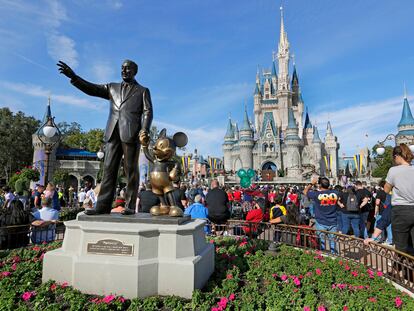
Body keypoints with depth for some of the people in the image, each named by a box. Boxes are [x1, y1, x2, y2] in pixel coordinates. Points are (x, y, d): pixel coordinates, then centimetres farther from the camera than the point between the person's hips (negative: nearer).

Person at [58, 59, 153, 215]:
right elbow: (91, 89, 15)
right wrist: (73, 76, -1)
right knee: (109, 169, -1)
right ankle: (103, 206, -1)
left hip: (131, 133, -4)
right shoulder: (112, 88, 26)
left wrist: (144, 131, -14)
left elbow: (147, 112, 2)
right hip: (113, 133, 4)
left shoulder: (143, 91, 15)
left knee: (131, 170, -4)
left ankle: (130, 206, 0)